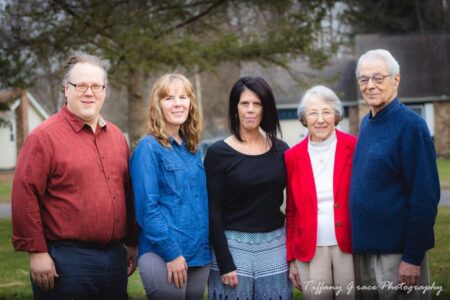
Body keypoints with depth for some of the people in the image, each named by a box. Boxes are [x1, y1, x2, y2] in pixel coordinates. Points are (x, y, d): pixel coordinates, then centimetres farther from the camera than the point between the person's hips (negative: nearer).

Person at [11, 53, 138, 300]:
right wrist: (37, 252, -15)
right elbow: (24, 196, -12)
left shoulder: (117, 137, 13)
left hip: (115, 256, 6)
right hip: (66, 259, -6)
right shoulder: (44, 136, -7)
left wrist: (132, 243, 18)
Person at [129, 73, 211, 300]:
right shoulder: (149, 147, -9)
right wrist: (171, 253, -18)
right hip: (163, 256, -6)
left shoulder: (192, 149, 11)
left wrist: (205, 249, 8)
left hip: (199, 254, 6)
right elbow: (147, 207, -15)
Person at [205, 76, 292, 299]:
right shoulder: (218, 153, -4)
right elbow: (213, 212, -7)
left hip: (275, 245, 3)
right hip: (232, 245, -3)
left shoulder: (280, 150, 6)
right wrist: (224, 263, -12)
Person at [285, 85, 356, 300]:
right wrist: (291, 259, 7)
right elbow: (291, 212, 8)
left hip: (349, 247, -1)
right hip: (310, 251, 1)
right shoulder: (292, 157, 2)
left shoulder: (355, 148, -4)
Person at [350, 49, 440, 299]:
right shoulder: (366, 123, 9)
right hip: (364, 248, 7)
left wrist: (413, 257, -19)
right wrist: (359, 241, 10)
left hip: (397, 251, -7)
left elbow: (425, 196, -17)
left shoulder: (411, 125, -13)